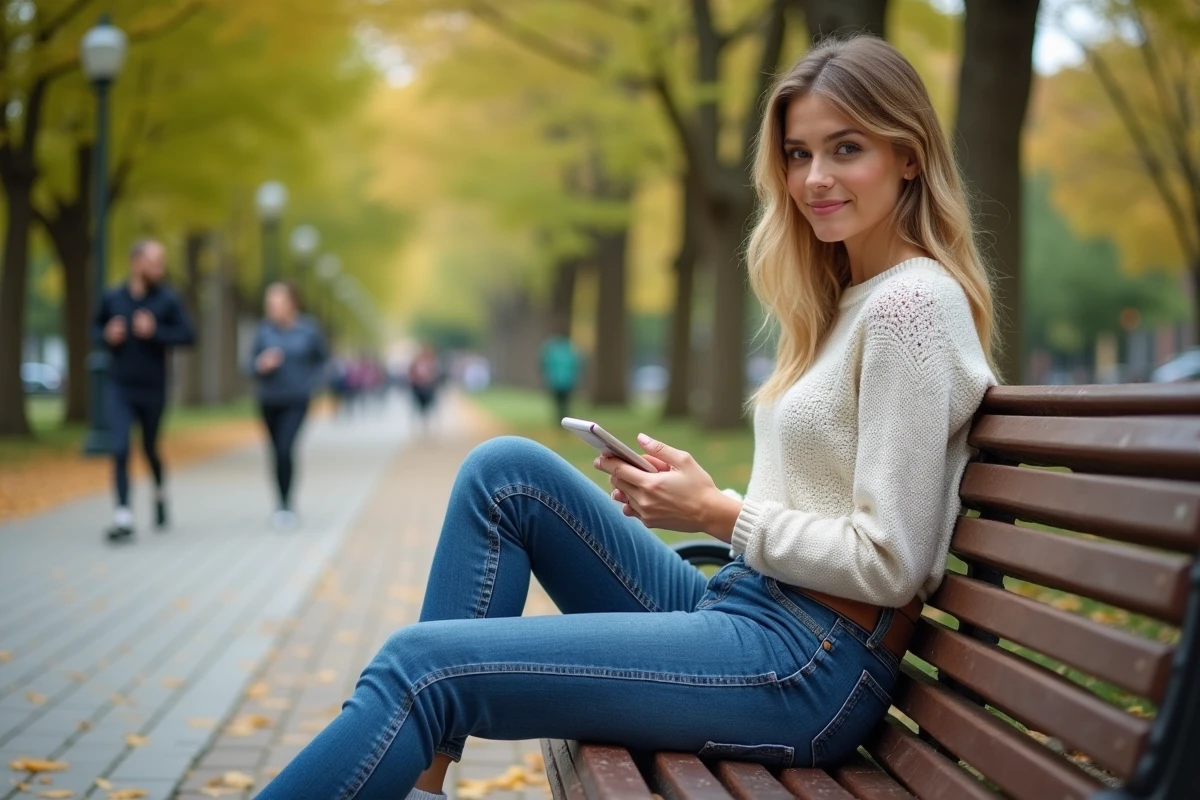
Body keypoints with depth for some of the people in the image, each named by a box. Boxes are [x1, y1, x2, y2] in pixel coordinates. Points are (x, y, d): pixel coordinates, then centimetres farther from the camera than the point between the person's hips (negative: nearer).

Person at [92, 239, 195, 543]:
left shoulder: (168, 300, -6)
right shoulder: (112, 298, 0)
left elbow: (187, 335, -9)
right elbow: (95, 327, 14)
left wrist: (156, 332, -22)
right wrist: (107, 336, -7)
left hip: (153, 389, 0)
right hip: (118, 389, 0)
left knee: (151, 448, 14)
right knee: (119, 449, -11)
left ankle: (160, 492, 43)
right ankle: (123, 518, -10)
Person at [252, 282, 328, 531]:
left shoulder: (308, 329, -7)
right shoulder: (265, 329, -4)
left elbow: (321, 359, 8)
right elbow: (252, 363, 3)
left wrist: (310, 383, -4)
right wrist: (262, 365, -18)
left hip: (296, 402, -3)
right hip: (269, 401, 3)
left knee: (285, 449, -18)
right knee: (277, 452, 12)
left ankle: (286, 505, -8)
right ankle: (284, 505, 27)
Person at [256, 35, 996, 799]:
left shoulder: (913, 302, -13)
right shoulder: (846, 300, 16)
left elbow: (887, 564, -17)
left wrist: (717, 512, -10)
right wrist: (683, 499, 1)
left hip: (810, 668, -9)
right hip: (739, 609, 9)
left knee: (423, 663, -15)